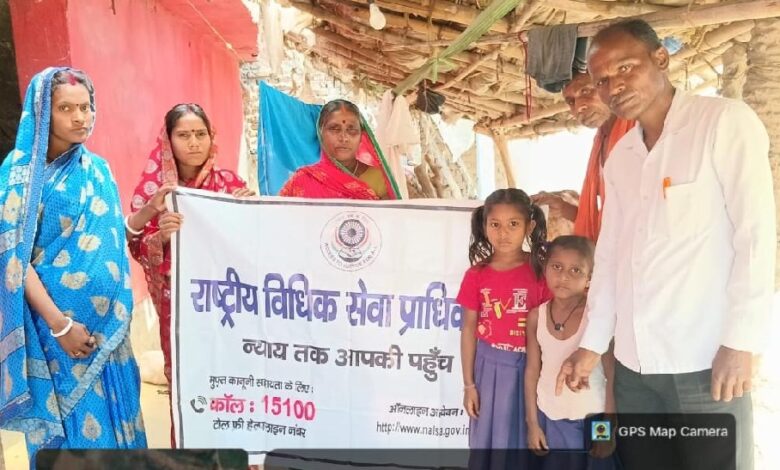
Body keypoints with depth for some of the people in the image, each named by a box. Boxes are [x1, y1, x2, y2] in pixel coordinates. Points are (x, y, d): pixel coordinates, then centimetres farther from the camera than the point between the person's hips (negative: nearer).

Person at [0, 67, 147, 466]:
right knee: (68, 422, 6)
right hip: (57, 320, -5)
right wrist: (60, 324, -16)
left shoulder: (97, 169, 7)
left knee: (112, 414, 13)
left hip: (106, 319, 5)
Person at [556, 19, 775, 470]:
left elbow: (757, 233, -9)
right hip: (633, 363, 5)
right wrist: (593, 343, 10)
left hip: (705, 360, -5)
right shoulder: (619, 158, 13)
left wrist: (740, 342, -15)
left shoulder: (727, 122, -3)